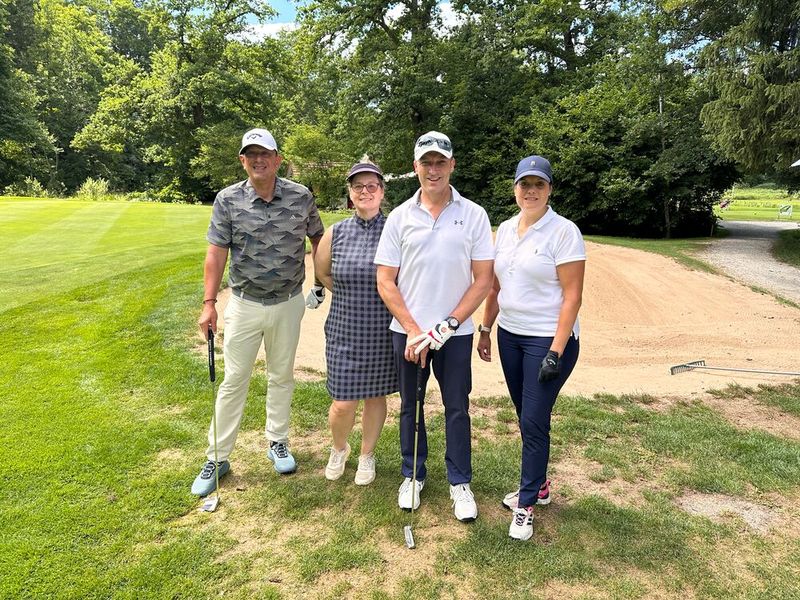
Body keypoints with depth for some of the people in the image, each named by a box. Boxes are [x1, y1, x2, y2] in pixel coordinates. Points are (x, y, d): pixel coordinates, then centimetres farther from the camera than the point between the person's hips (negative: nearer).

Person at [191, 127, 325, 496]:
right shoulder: (228, 200, -7)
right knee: (234, 380, 5)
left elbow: (318, 238, 10)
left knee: (281, 376, 14)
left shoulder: (301, 197, -4)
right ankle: (218, 457, 18)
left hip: (288, 303, 1)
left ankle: (277, 443, 32)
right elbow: (216, 253, -7)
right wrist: (209, 303, -11)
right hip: (245, 303, -1)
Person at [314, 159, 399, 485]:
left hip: (383, 332, -1)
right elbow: (321, 271, 16)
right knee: (343, 403, 3)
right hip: (345, 331, 1)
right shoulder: (336, 233, 0)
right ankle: (339, 449, 35)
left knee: (375, 396, 13)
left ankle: (367, 455, 37)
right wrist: (349, 295, 10)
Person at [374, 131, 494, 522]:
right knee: (410, 406, 13)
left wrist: (446, 327, -11)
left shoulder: (474, 215, -1)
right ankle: (413, 475, 32)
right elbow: (385, 282, -1)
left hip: (456, 333, -1)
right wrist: (413, 331, -9)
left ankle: (460, 482, 26)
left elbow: (483, 280, -4)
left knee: (457, 408, 8)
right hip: (407, 331, 1)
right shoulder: (399, 217, 1)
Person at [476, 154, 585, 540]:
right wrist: (486, 329, 13)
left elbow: (572, 296, -14)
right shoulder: (505, 230, 8)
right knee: (526, 417, 15)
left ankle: (526, 505, 14)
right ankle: (538, 486, 34)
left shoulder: (564, 232, -11)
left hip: (548, 339, -6)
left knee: (534, 421, -2)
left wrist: (556, 352, -19)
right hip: (510, 335, 6)